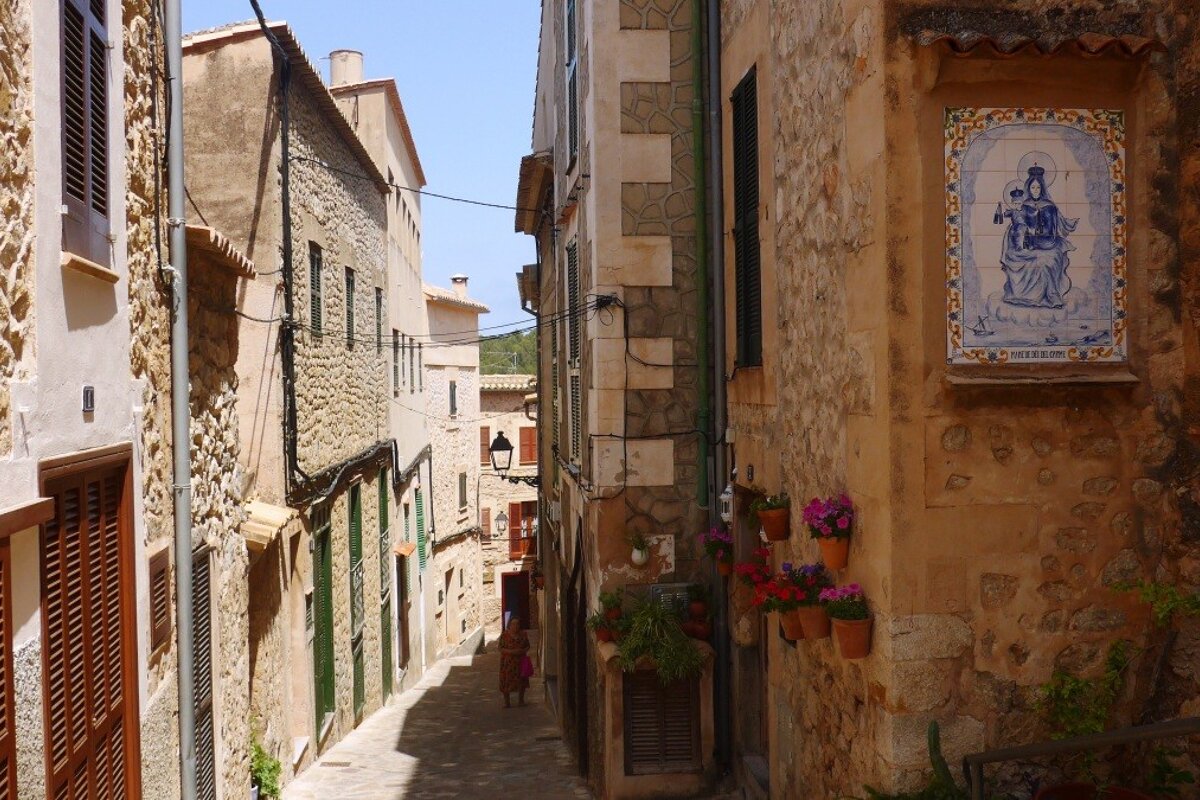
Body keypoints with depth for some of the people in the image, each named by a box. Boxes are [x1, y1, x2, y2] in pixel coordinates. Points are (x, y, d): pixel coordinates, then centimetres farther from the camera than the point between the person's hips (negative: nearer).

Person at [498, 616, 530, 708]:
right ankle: (507, 702, 9)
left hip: (520, 661, 3)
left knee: (522, 681, 7)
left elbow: (527, 646, 9)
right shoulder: (504, 635, -7)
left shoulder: (523, 634, 3)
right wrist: (511, 651, -21)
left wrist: (522, 651, -12)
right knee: (506, 682, -2)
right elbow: (501, 648, -8)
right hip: (508, 662, -3)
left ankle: (521, 700, 23)